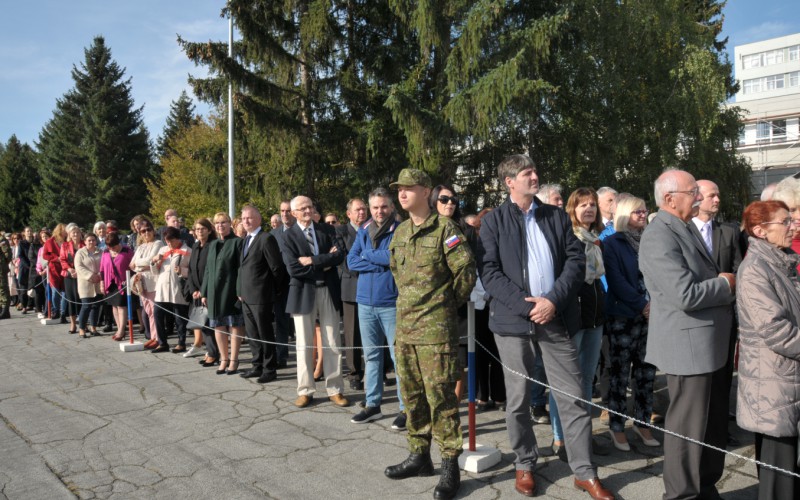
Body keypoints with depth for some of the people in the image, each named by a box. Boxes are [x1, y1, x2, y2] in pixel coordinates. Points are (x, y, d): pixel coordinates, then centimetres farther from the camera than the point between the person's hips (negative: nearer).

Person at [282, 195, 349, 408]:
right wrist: (324, 265, -11)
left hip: (329, 291, 2)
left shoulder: (327, 230, 6)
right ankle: (305, 391, 17)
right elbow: (294, 269, -14)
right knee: (304, 345, 6)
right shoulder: (288, 236, -2)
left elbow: (339, 255, -8)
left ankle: (335, 390, 15)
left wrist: (313, 260, -15)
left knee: (332, 343, 6)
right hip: (303, 293, -2)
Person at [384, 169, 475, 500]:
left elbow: (466, 272, -11)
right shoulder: (400, 232, 12)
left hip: (435, 328, -7)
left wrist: (447, 304, -1)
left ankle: (450, 466, 9)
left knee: (440, 396, -3)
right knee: (412, 395, 14)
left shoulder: (444, 229, -10)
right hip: (404, 326, 8)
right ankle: (419, 455, 28)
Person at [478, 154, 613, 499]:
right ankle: (524, 465, 26)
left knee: (572, 398, 4)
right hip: (513, 319, -2)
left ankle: (585, 472, 15)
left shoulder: (557, 216, 11)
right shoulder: (493, 221, 2)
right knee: (517, 400, 9)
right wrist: (526, 305, -15)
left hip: (556, 319, 2)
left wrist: (553, 300, -11)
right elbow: (489, 272, -6)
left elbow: (576, 260, 3)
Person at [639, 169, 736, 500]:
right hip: (688, 347, -10)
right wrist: (725, 284, -11)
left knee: (714, 424, 20)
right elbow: (686, 295, -27)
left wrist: (723, 283, 3)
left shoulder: (684, 229, 13)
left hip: (709, 346, 10)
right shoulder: (659, 237, -20)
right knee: (689, 428, 4)